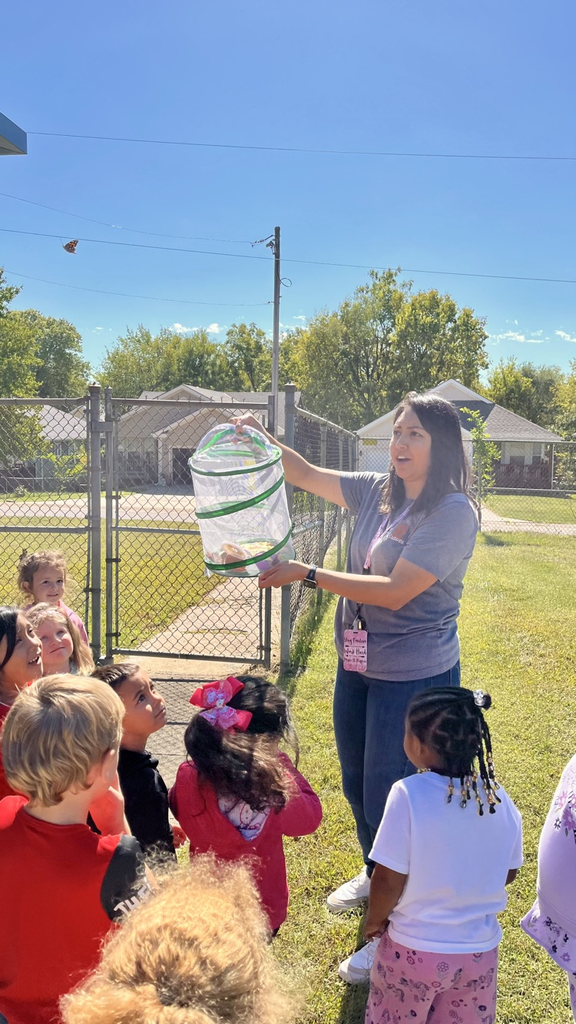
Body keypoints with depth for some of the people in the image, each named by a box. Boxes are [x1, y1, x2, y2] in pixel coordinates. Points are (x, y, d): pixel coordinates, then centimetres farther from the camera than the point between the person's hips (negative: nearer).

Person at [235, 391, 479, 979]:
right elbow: (305, 475, 10)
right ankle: (376, 875, 51)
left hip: (414, 677, -7)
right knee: (357, 786, 23)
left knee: (388, 798, 3)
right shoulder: (379, 493, 1)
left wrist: (306, 574, -22)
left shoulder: (453, 512, -19)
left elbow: (395, 592, -24)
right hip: (357, 666, 7)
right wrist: (262, 440, -8)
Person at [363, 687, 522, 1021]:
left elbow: (389, 879, -20)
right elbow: (508, 873, 1)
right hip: (480, 950, 4)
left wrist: (375, 920, -1)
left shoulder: (408, 795, -26)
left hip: (413, 949, -3)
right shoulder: (501, 799, -12)